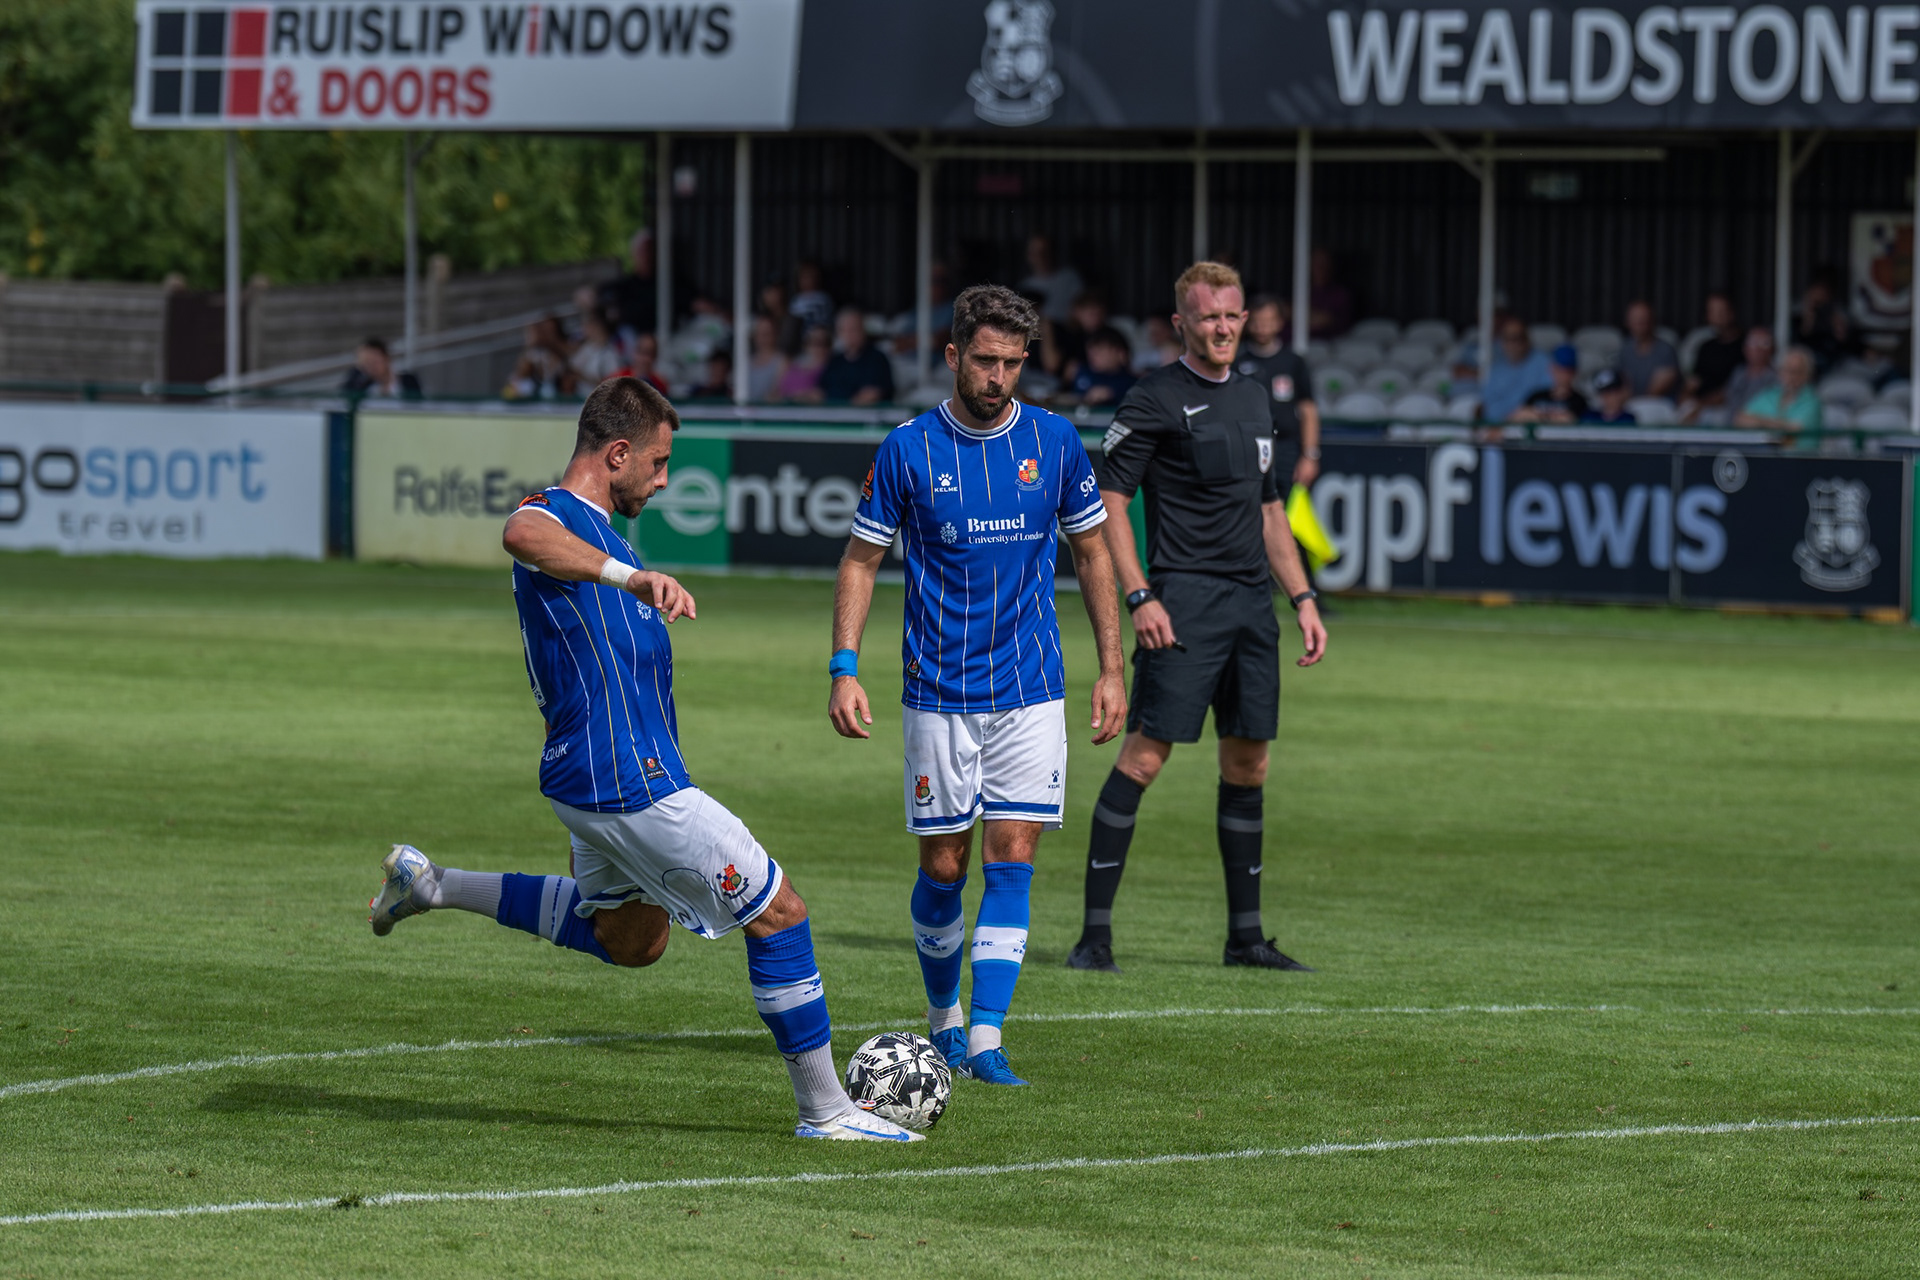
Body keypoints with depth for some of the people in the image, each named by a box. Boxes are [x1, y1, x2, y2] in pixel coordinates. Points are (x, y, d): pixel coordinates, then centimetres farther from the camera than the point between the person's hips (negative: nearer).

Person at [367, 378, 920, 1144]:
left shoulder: (593, 532, 17)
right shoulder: (552, 516, -15)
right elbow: (522, 536, -43)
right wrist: (633, 578, -55)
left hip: (598, 776, 11)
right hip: (626, 783, -11)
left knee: (628, 938, 27)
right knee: (778, 912, -6)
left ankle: (435, 886, 28)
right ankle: (824, 1110, 0)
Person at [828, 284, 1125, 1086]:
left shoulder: (1054, 442, 0)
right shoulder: (907, 450, -5)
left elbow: (1091, 554, 11)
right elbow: (861, 561, 2)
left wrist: (1111, 669, 7)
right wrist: (845, 670, -7)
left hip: (1031, 690, 1)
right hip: (939, 692, -1)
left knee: (1011, 860, -7)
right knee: (943, 867, 3)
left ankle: (986, 1041, -8)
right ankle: (943, 1019, 25)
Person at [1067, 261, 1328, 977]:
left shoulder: (1255, 400, 18)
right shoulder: (1155, 401, -4)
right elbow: (1108, 502, -7)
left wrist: (1303, 598, 17)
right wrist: (1140, 597, -17)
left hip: (1252, 601, 7)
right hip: (1184, 597, -7)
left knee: (1248, 764, 9)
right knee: (1144, 754, -12)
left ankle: (1245, 935, 16)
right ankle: (1095, 931, -11)